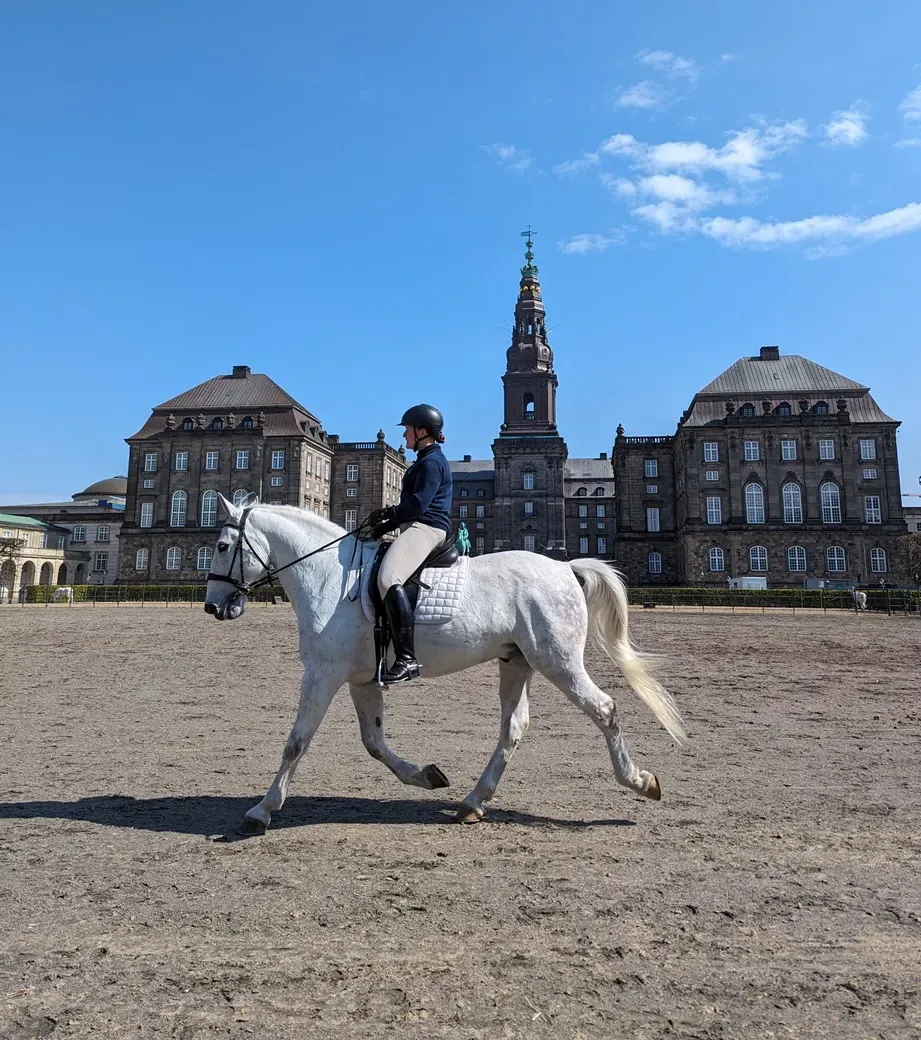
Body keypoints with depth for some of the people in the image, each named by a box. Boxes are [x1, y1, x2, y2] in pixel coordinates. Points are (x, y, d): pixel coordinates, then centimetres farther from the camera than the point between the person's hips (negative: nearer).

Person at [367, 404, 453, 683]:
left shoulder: (431, 462, -8)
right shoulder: (425, 461, 25)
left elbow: (418, 504, -19)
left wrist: (386, 514, -5)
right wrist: (386, 525, 16)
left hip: (426, 529, -12)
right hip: (418, 528, 12)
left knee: (388, 578, -33)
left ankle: (406, 659, -40)